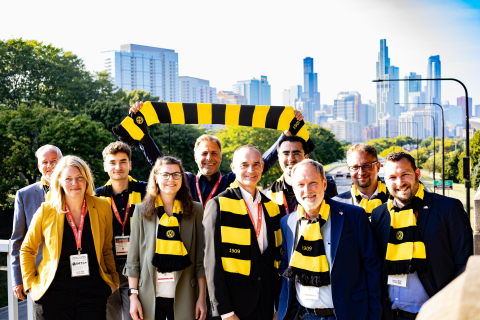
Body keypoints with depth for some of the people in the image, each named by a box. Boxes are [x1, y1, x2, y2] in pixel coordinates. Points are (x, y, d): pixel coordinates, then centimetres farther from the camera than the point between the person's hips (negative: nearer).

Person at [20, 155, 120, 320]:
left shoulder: (102, 208, 1)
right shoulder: (46, 211, -2)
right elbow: (27, 250, 9)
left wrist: (113, 280, 10)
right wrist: (31, 283, 4)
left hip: (93, 293, 1)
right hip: (55, 294, 0)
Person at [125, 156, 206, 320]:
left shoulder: (196, 210, 4)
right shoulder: (141, 210, 5)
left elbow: (201, 259, 3)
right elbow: (133, 259, 5)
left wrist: (202, 297, -1)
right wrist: (133, 296, -1)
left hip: (183, 296, 0)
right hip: (150, 296, 0)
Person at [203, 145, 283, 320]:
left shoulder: (272, 207, 10)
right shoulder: (218, 205, -7)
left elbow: (275, 258, 14)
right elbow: (212, 262, -9)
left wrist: (279, 306, 9)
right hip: (234, 304, -4)